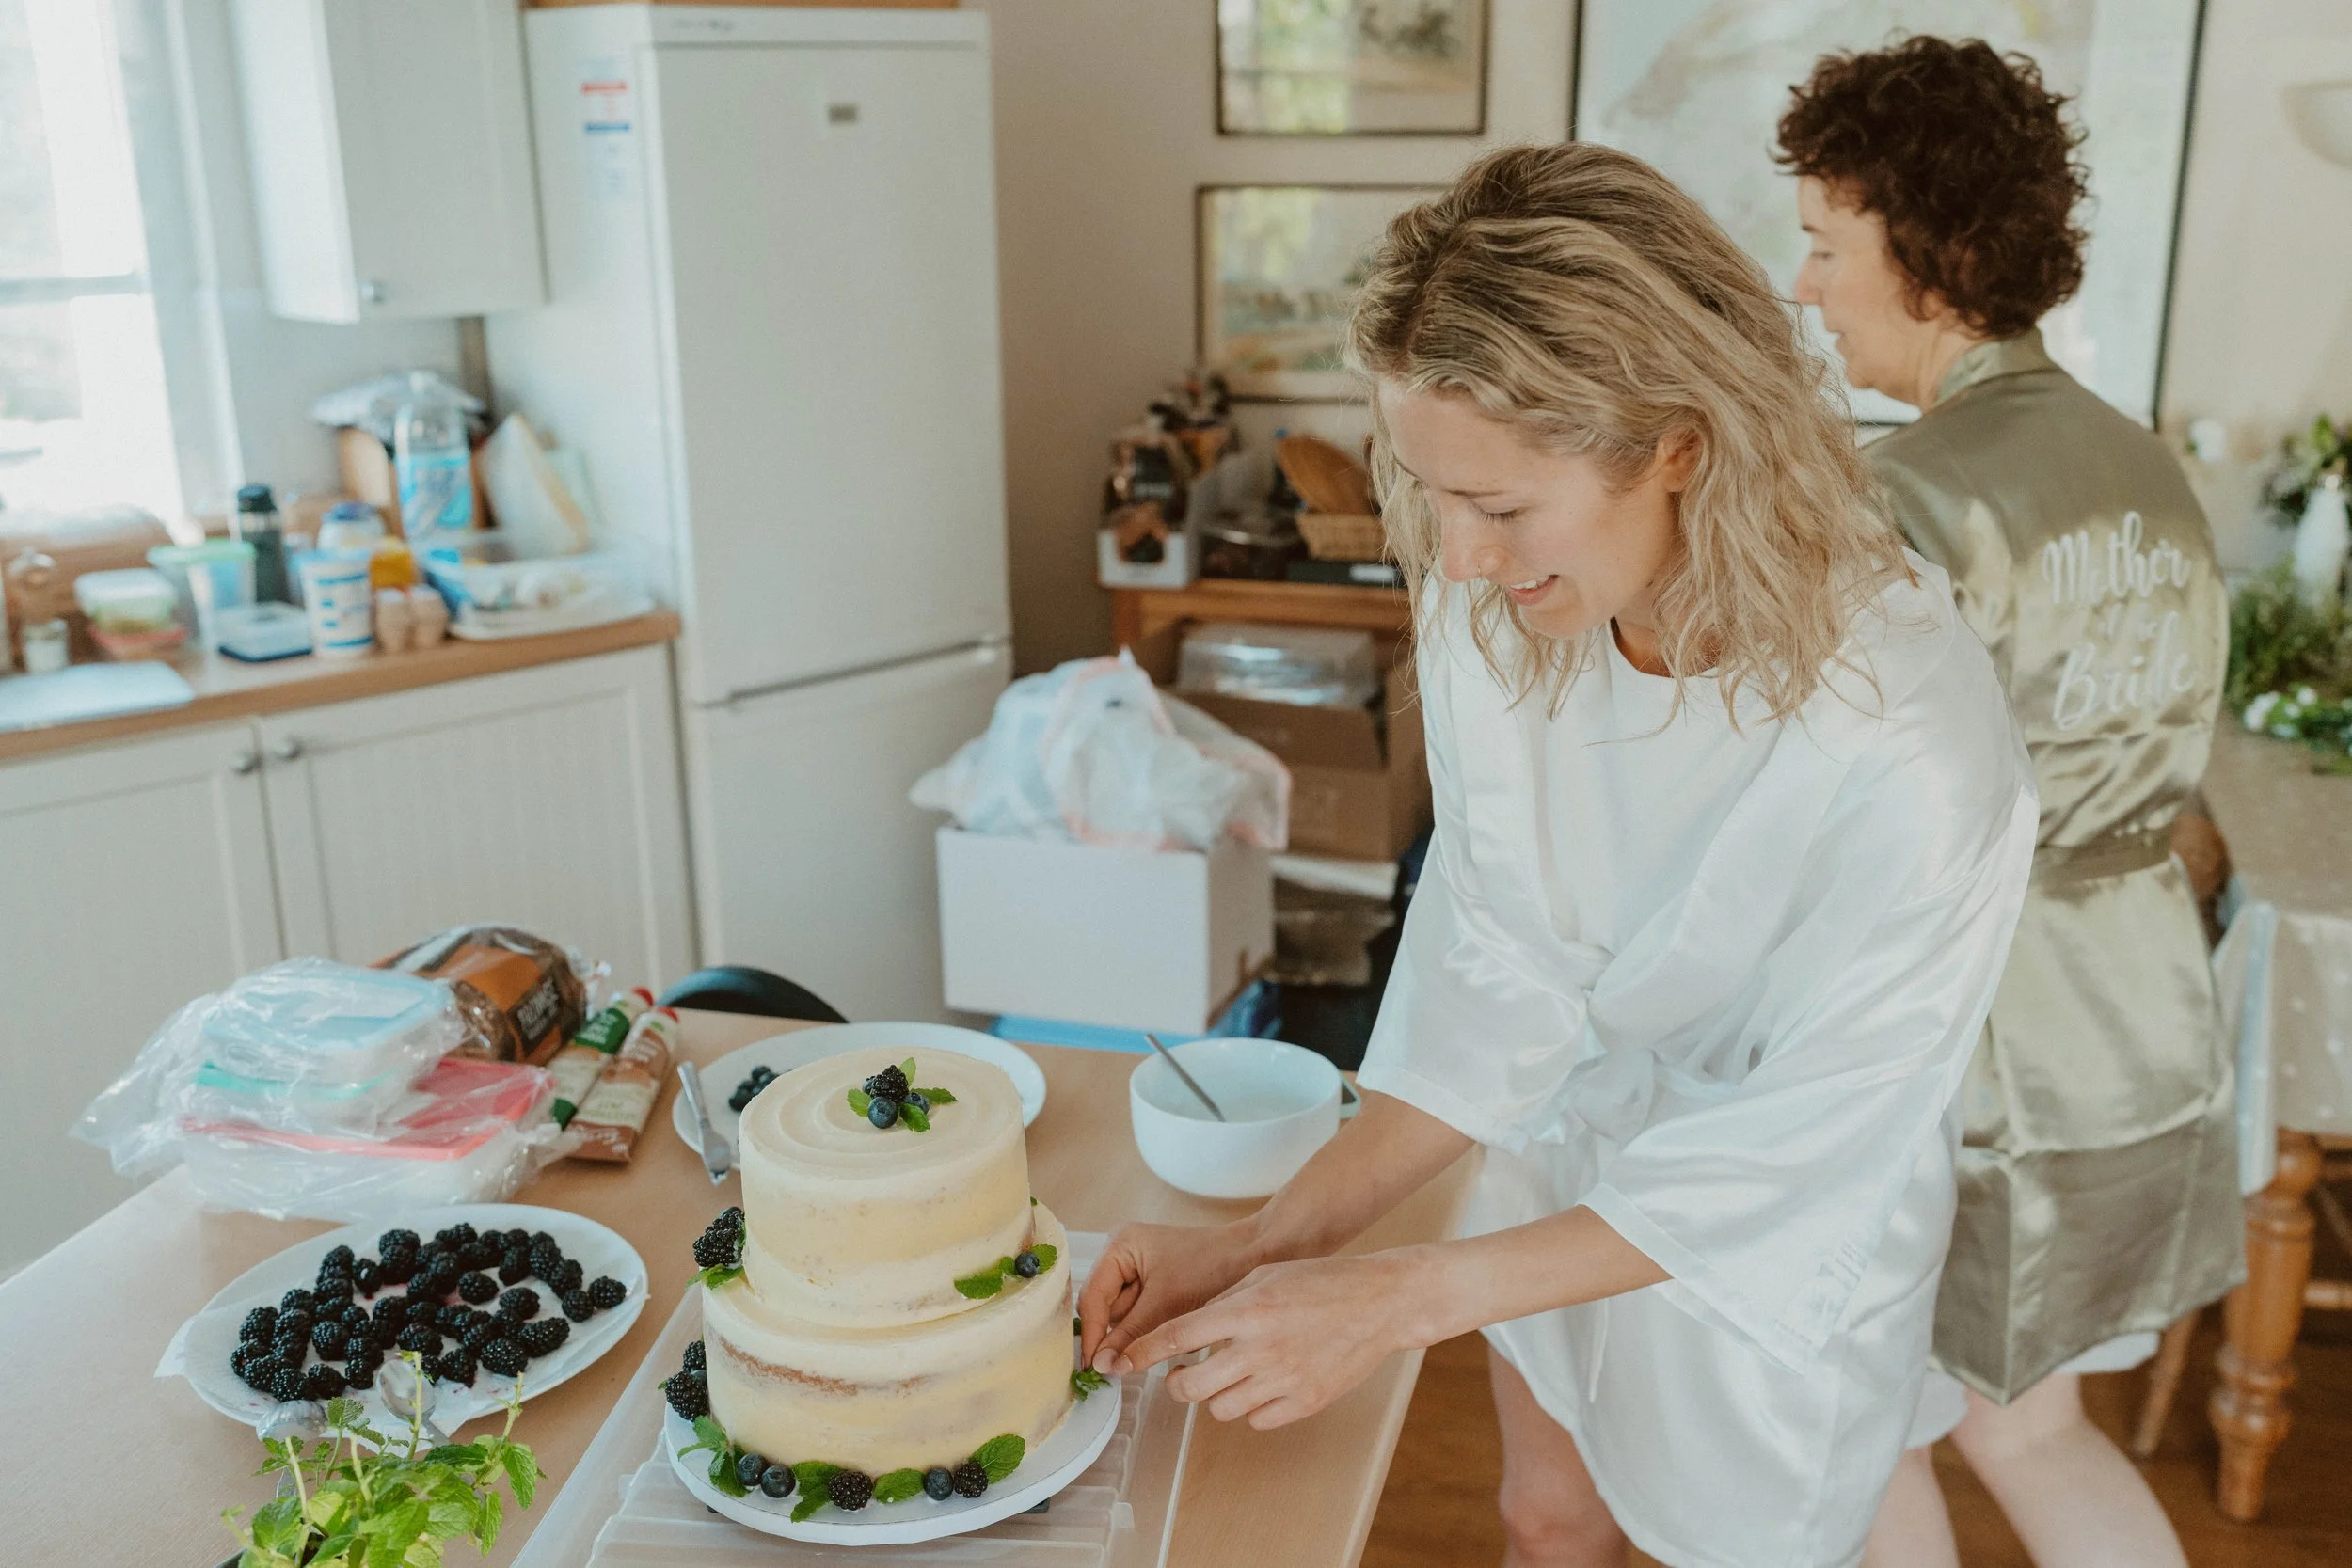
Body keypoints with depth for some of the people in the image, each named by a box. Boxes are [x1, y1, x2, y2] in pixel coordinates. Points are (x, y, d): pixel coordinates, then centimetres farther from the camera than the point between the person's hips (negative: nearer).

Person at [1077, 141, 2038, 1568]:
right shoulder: (1494, 613, -20)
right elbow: (1496, 981, -14)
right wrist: (1275, 1238, -21)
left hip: (1780, 1256, -4)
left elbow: (1785, 1155, -27)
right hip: (1567, 1157, 5)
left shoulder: (1911, 753, -37)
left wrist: (1400, 1300, -28)